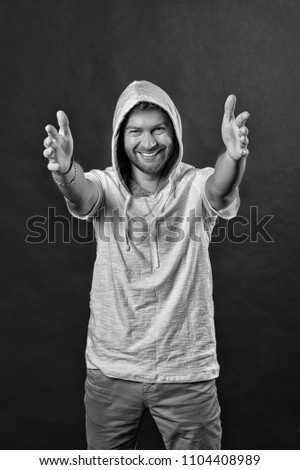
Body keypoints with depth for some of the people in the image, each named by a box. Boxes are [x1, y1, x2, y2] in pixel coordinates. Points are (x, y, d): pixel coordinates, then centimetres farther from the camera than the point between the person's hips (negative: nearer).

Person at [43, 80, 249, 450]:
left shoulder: (196, 185, -8)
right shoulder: (105, 186, -6)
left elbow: (221, 188, -29)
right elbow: (83, 195, -28)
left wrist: (234, 157, -52)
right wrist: (65, 170, -51)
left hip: (187, 369, 0)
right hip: (110, 368, 1)